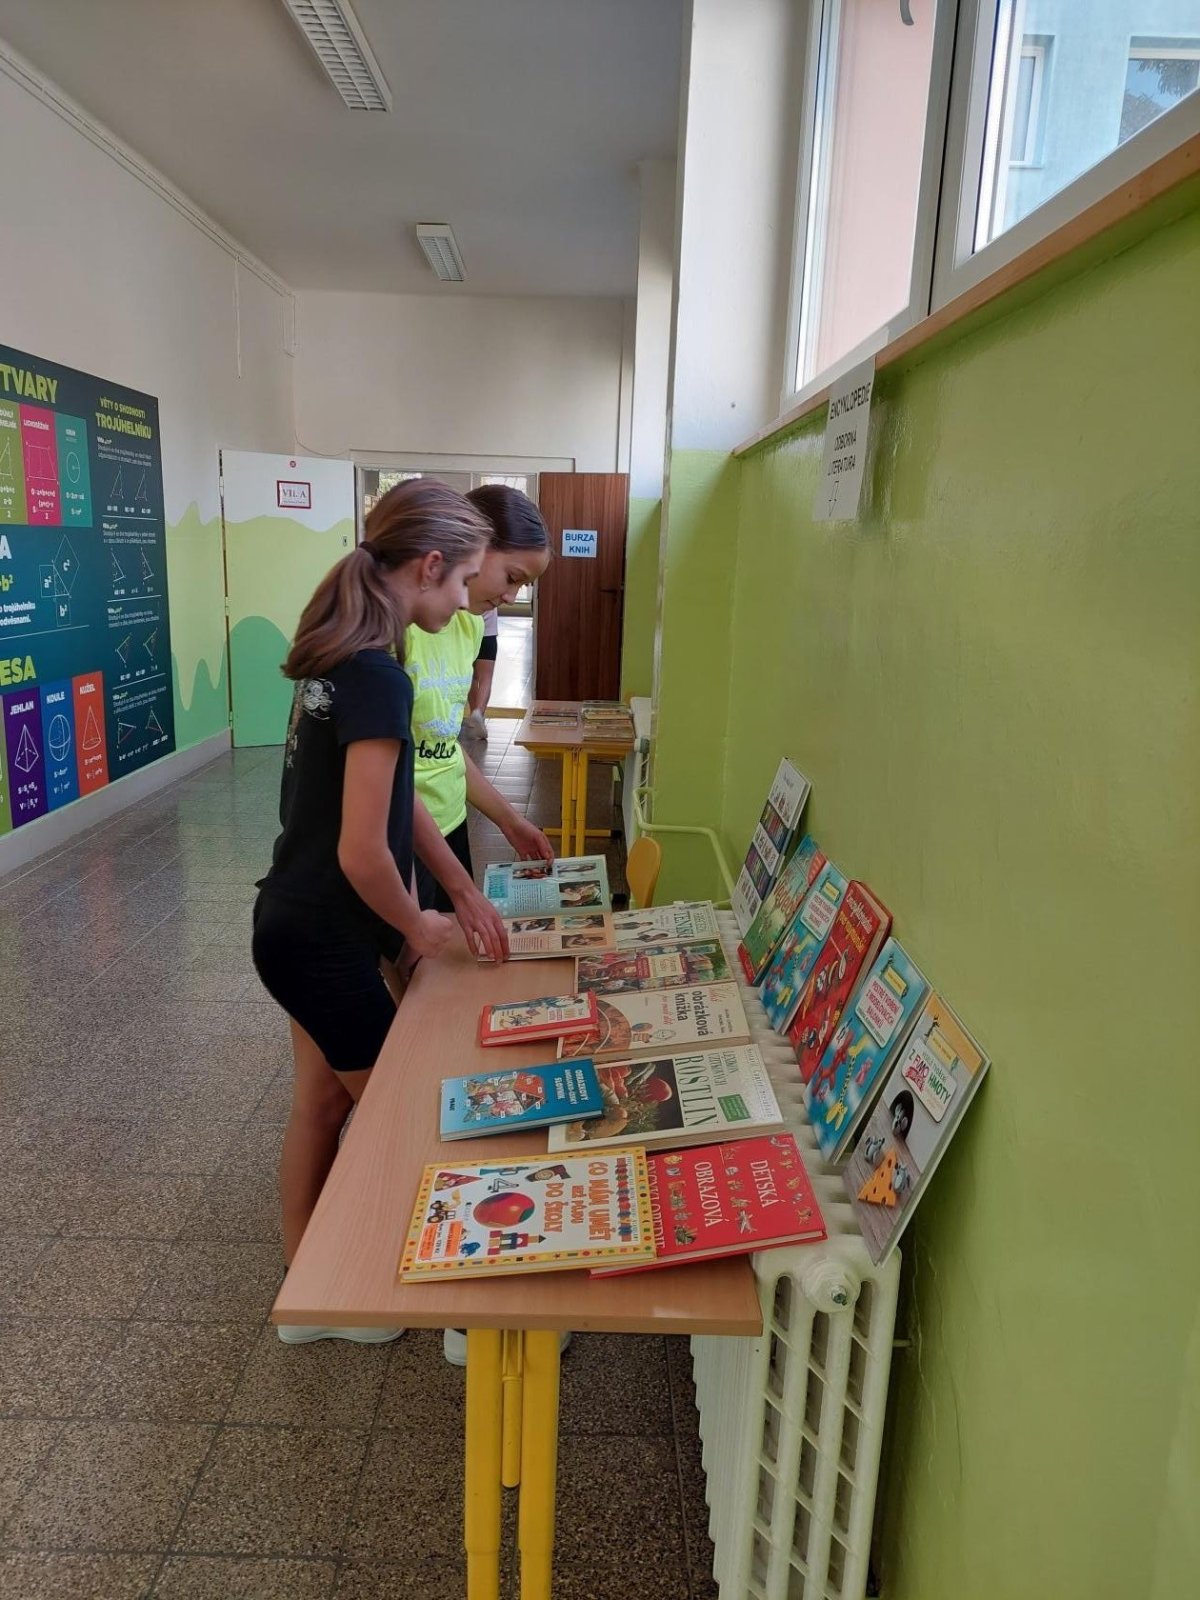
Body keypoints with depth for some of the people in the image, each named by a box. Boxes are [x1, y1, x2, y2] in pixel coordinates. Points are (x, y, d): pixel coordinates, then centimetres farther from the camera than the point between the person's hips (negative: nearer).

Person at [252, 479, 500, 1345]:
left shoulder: (344, 656, 4)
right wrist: (418, 926, -8)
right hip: (324, 941, -9)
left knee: (321, 1105, 20)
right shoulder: (377, 676, -26)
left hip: (296, 926, 9)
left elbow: (395, 794, 9)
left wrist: (462, 890, 8)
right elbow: (363, 851, -26)